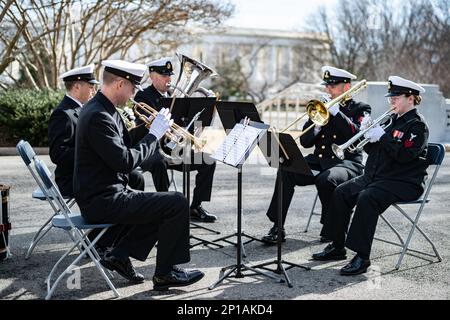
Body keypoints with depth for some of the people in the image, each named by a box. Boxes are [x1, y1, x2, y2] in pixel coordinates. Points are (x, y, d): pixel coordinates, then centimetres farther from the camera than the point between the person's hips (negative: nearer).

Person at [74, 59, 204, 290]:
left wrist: (151, 126, 5)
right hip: (103, 201, -11)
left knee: (163, 205, 21)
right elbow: (126, 161, -25)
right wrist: (154, 133, -14)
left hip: (104, 195, 11)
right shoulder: (98, 116, -22)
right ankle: (165, 273, 3)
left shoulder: (102, 108, 10)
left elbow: (124, 143, 17)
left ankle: (119, 255, 17)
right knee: (177, 204, -10)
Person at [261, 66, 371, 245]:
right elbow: (305, 142, 8)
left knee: (326, 180, -37)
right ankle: (277, 227, -19)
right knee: (286, 172, -23)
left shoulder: (360, 109, 6)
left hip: (347, 162, -4)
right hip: (319, 161, 4)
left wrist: (336, 112, -18)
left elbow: (358, 135, -16)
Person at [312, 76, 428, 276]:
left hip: (404, 182, -8)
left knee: (366, 198, -33)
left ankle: (362, 257, -26)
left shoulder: (417, 125, -7)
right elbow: (370, 149, 17)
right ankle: (337, 247, 1)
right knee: (341, 193, -7)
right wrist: (368, 133, -1)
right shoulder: (392, 120, 18)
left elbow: (405, 155, -22)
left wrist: (382, 137, -20)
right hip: (375, 176, 9)